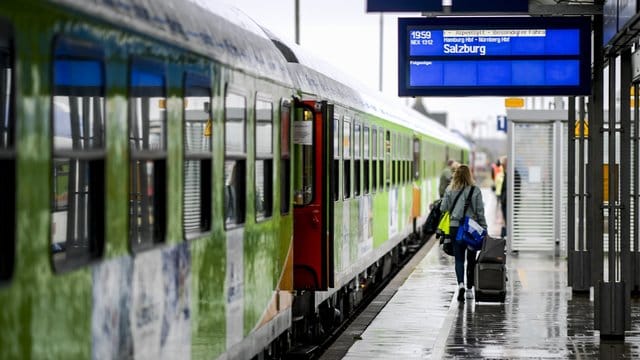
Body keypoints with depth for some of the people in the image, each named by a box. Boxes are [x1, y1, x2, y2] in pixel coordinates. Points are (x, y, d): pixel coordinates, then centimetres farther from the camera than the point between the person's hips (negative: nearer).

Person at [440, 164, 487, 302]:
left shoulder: (450, 190, -2)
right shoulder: (475, 191, -5)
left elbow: (443, 209, -2)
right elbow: (480, 212, -3)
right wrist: (484, 229, 3)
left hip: (455, 228, 0)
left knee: (459, 259, 5)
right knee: (471, 260, 12)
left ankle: (461, 284, -17)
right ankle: (469, 289, 16)